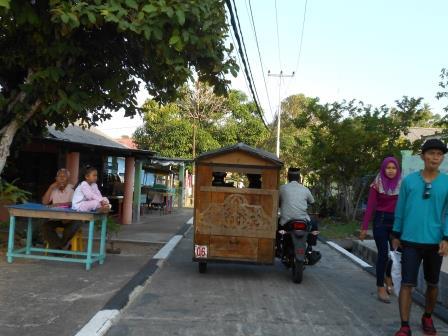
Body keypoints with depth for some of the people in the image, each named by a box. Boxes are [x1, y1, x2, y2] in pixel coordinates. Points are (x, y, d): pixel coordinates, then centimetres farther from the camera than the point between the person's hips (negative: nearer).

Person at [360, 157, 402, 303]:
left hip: (397, 221, 3)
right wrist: (364, 227, -8)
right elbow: (370, 206, -5)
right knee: (383, 254, -2)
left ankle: (388, 277, 36)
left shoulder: (402, 184, 2)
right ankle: (380, 288, 8)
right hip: (381, 221, -3)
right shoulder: (377, 184, -4)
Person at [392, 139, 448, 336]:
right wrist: (396, 235, 8)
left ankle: (427, 318, 36)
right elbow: (400, 209, 7)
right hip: (410, 241, 0)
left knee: (432, 284, 15)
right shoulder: (409, 180, 1)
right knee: (407, 284, -2)